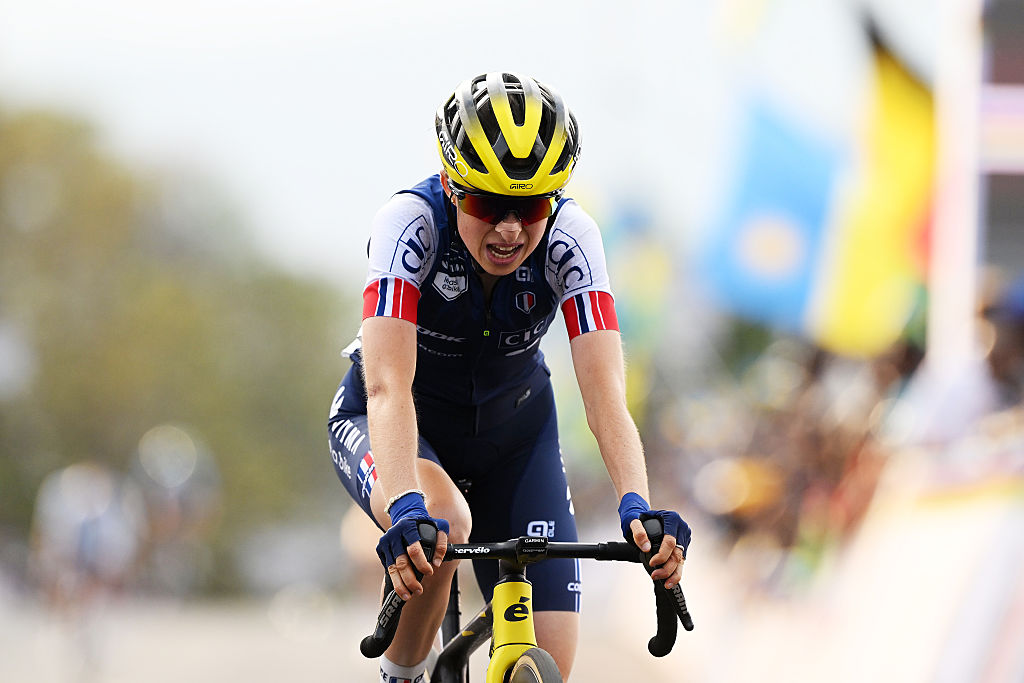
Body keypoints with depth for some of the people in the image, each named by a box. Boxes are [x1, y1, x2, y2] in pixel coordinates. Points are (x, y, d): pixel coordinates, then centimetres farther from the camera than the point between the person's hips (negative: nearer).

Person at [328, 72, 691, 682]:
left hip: (512, 430, 3)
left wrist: (637, 506, -50)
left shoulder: (570, 238, -24)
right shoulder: (412, 224, -31)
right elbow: (389, 386, -42)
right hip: (405, 427, -3)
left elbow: (605, 391, -33)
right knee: (444, 522, -38)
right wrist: (406, 508, -58)